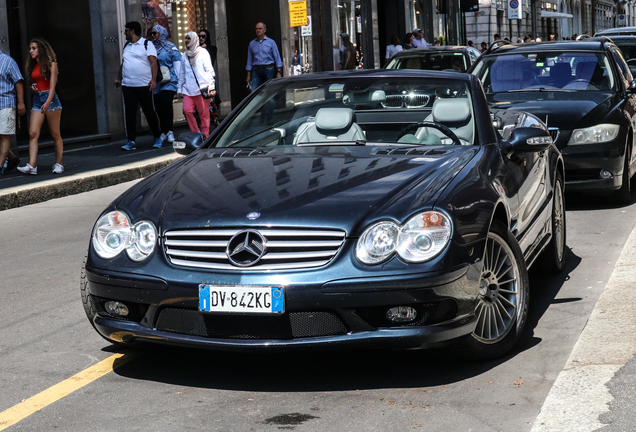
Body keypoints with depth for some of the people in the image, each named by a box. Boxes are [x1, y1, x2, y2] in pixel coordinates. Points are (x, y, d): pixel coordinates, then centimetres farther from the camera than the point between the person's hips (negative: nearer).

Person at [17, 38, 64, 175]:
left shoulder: (51, 64, -3)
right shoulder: (33, 66, 16)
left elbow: (52, 85, -12)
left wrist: (48, 102, -24)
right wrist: (32, 87, 1)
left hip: (50, 99, -6)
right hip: (37, 101, 6)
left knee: (55, 134, 0)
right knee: (33, 133, -9)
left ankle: (58, 164, 9)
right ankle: (32, 166, -16)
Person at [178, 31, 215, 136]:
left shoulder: (203, 52, 5)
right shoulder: (185, 55, 18)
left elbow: (210, 70, 1)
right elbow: (182, 73, 24)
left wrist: (211, 86, -6)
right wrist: (179, 88, 20)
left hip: (202, 88, -4)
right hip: (188, 89, 4)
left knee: (204, 113, -3)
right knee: (187, 110, -10)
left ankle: (205, 136, 5)